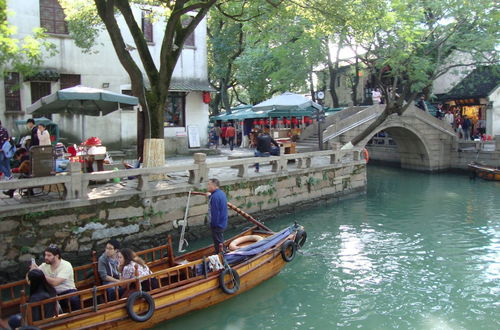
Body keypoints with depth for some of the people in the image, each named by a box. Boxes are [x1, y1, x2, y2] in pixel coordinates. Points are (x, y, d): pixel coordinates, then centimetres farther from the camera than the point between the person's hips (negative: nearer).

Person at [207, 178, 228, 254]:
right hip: (222, 223, 10)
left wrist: (213, 224, -18)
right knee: (220, 241, 23)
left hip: (217, 225, -10)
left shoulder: (215, 196, -25)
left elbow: (215, 213, -25)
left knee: (218, 243, 3)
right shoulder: (221, 193, 6)